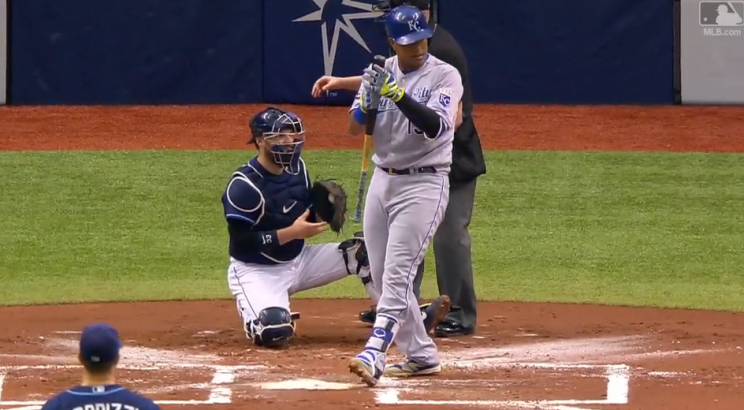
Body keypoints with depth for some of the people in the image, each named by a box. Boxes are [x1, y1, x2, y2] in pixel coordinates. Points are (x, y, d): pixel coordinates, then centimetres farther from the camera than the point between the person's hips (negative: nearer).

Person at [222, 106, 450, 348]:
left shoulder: (296, 167, 1)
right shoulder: (244, 184, -22)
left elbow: (309, 217, 11)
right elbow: (240, 242, -26)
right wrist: (291, 233, -29)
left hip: (299, 260, 7)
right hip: (257, 271, -7)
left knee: (362, 249, -6)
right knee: (275, 331, -32)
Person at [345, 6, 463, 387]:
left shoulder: (445, 76, -9)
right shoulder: (381, 73, 6)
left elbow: (435, 126, -23)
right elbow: (355, 127, 4)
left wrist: (398, 94, -31)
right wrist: (368, 97, -16)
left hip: (423, 184, -7)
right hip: (382, 180, 7)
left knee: (397, 274, -16)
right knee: (381, 276, 10)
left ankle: (374, 356, -26)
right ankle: (421, 354, 19)